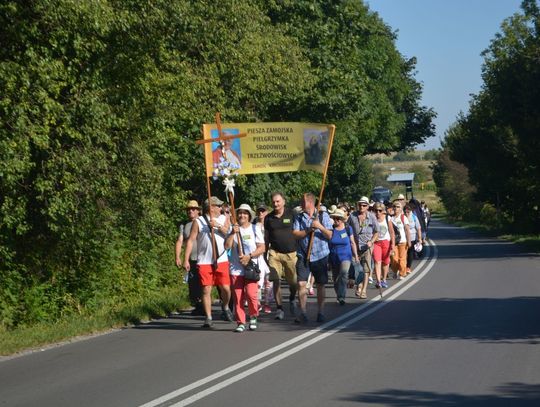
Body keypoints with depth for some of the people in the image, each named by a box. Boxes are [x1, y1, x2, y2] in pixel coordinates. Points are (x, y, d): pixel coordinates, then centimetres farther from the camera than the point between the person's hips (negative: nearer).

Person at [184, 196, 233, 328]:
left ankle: (226, 308, 27)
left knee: (225, 288, -3)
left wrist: (218, 225, -22)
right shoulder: (198, 222, 1)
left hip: (221, 260, 2)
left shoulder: (224, 219, 12)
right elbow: (191, 240, 0)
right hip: (204, 261, -2)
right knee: (206, 290, -3)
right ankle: (208, 318, 5)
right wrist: (186, 259, -6)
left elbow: (227, 231, -5)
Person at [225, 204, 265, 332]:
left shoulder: (255, 229, 7)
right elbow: (227, 246, -2)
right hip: (236, 268, 2)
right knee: (238, 297, -2)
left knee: (251, 294, -14)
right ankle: (240, 322, 7)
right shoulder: (233, 229, 10)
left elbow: (262, 248, 0)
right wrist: (233, 233, -13)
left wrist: (249, 256, -11)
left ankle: (253, 317, 10)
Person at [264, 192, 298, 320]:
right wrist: (265, 254, 15)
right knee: (276, 281, -6)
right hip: (274, 253, 1)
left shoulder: (291, 214, 0)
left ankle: (292, 299, 33)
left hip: (291, 252, -1)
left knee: (293, 282, 2)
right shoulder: (268, 218, 7)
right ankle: (279, 308, 3)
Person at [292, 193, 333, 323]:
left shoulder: (323, 215, 0)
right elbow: (295, 233, -5)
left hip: (320, 255, -1)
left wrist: (320, 226, -19)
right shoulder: (299, 217, 6)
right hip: (303, 256, 1)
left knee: (320, 285, 6)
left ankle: (320, 312, 17)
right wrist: (309, 230, -16)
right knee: (301, 284, -8)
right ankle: (303, 313, -1)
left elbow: (329, 235, -4)